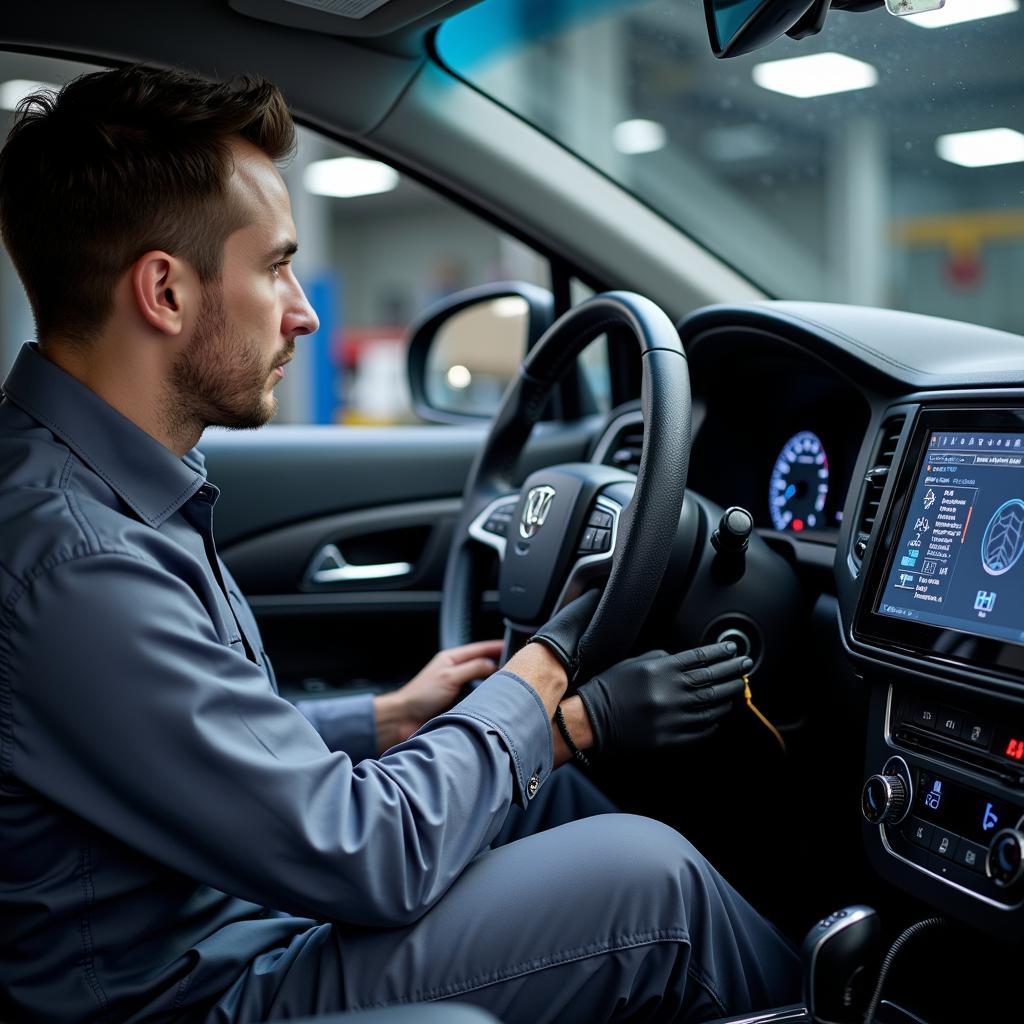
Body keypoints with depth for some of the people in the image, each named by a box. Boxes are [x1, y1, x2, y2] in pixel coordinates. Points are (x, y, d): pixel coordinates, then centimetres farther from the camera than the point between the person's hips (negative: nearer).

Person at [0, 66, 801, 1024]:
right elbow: (364, 857, -25)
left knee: (548, 789, 15)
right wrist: (540, 678, -13)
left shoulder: (92, 481, 2)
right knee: (646, 880, -12)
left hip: (232, 910, 10)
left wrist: (395, 718, 6)